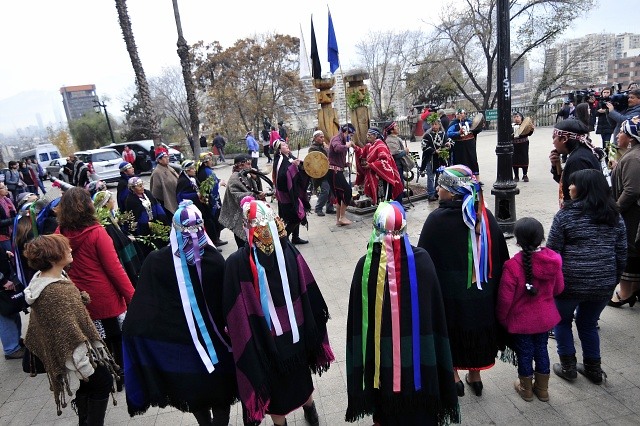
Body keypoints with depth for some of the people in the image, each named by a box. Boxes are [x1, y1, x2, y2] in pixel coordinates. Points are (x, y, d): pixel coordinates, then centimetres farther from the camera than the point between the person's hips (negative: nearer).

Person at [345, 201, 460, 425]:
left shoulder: (366, 264, -17)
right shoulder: (421, 259, -16)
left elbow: (357, 317, -10)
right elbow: (435, 309, -7)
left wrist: (361, 363, 4)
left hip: (382, 352, 0)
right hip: (417, 353, 1)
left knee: (387, 406, 23)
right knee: (418, 406, 24)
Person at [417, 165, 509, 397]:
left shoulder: (437, 219, -21)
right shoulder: (485, 216, -7)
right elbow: (501, 256, 2)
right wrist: (494, 285, 14)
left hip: (449, 292, -4)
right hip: (482, 291, 4)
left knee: (450, 332, 17)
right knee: (476, 328, 22)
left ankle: (453, 376, 30)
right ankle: (475, 376, 38)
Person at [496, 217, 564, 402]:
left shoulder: (513, 265, -29)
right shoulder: (553, 259, -14)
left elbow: (505, 299, -21)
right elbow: (559, 288, 3)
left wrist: (501, 318, -3)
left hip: (521, 320, -4)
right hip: (545, 317, 4)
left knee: (524, 353, 15)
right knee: (541, 349, 22)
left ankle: (526, 389, 35)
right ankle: (542, 389, 38)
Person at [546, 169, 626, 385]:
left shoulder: (566, 215, -12)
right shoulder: (615, 217, 4)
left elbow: (552, 251, -12)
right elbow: (621, 255, 8)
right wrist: (613, 281, 19)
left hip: (570, 283, -5)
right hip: (603, 285, 5)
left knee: (562, 321, 19)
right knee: (588, 324, 23)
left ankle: (568, 366, 24)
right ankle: (593, 369, 33)